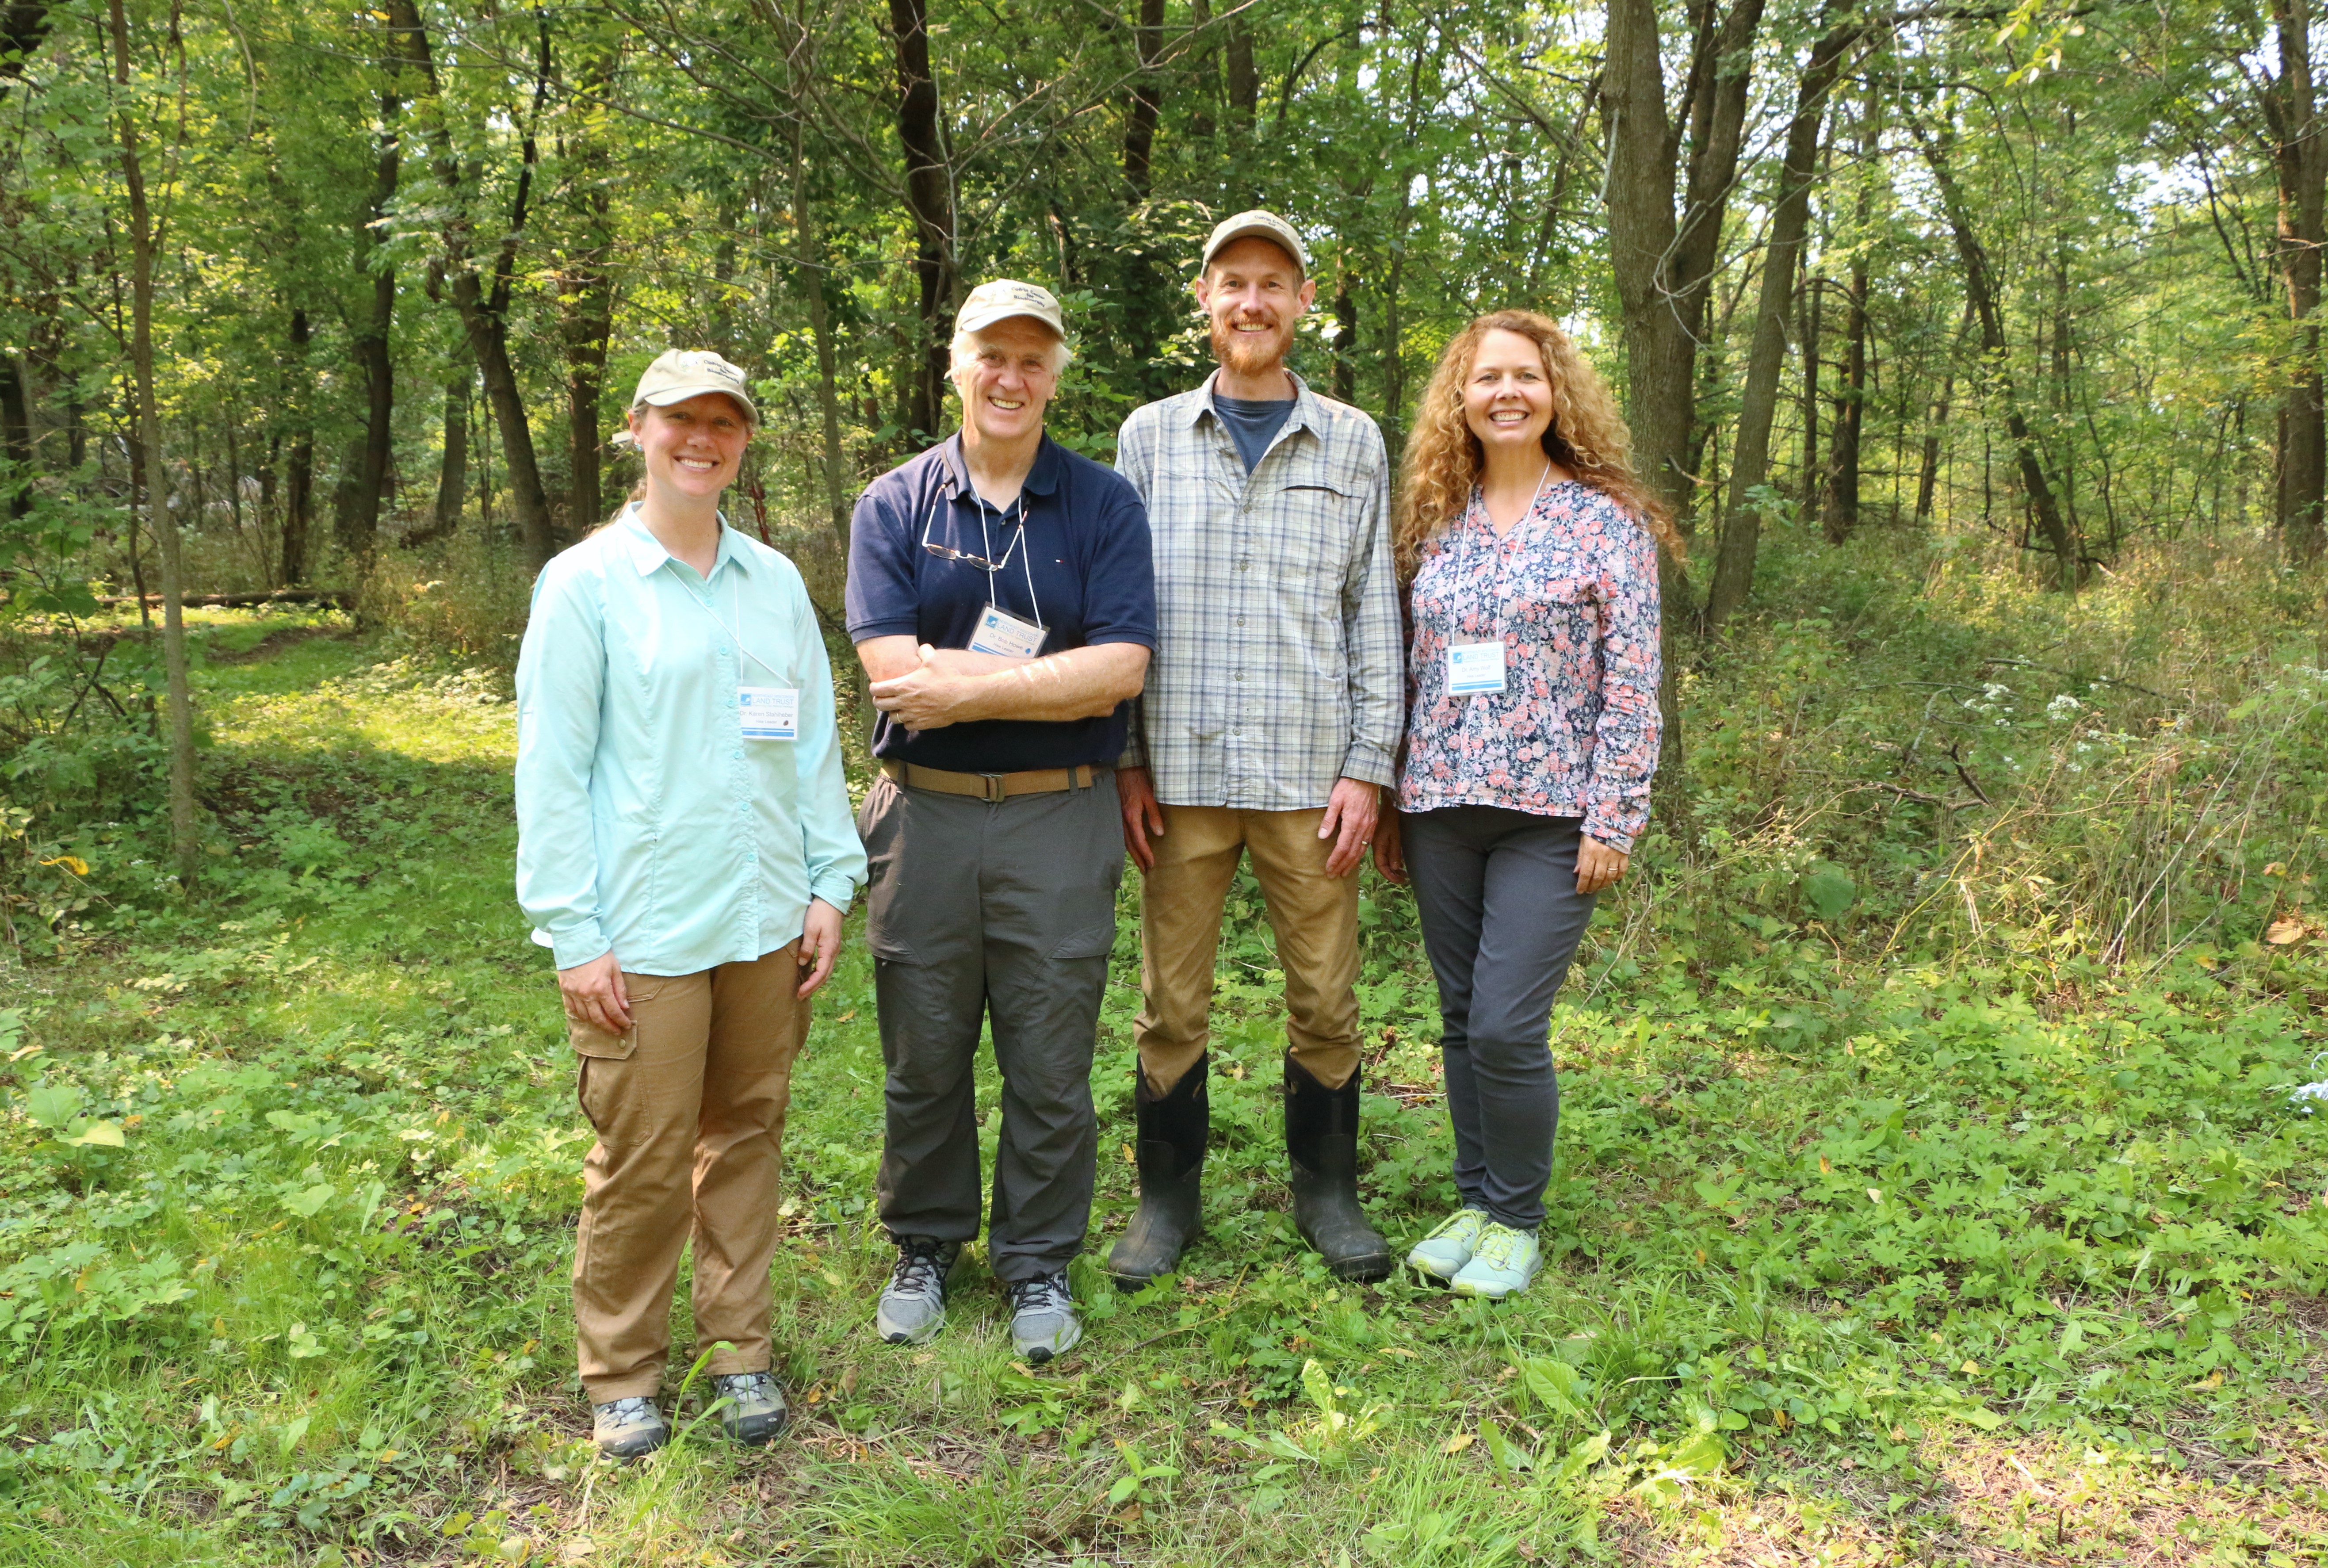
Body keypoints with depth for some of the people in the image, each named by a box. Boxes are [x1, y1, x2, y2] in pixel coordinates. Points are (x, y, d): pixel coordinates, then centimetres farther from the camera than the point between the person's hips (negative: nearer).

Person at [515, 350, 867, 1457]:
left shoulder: (776, 582, 10)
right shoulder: (585, 584, -3)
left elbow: (815, 740, 13)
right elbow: (550, 770, -5)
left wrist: (831, 880, 8)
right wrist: (572, 933, -8)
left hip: (766, 923, 4)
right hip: (644, 934, -4)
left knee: (748, 1134, 13)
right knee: (642, 1159, 3)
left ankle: (739, 1347, 29)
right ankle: (621, 1375, 22)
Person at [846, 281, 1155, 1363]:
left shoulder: (1103, 505, 3)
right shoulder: (893, 505, 3)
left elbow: (1120, 671, -10)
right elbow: (893, 675, -10)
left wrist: (970, 685, -15)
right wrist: (1056, 673, -13)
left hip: (1059, 819, 0)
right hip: (923, 817, 1)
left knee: (1051, 1062, 7)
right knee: (923, 1057, 12)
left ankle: (1039, 1265, 26)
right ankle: (925, 1247, 32)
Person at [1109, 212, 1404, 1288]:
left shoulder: (1352, 444, 8)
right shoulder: (1150, 437, 8)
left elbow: (1374, 614, 6)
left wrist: (1368, 766, -1)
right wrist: (1126, 761, 0)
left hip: (1310, 772, 0)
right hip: (1182, 770, 0)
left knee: (1325, 999, 7)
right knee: (1172, 1000, 7)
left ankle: (1326, 1190, 26)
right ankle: (1169, 1196, 24)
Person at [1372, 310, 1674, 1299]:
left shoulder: (1607, 519, -1)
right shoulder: (1436, 523, 10)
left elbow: (1632, 680, -5)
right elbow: (1412, 673, 12)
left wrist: (1614, 818, -11)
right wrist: (1391, 804, 10)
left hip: (1551, 810, -4)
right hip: (1442, 807, 4)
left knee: (1506, 1026, -7)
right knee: (1461, 1022, 10)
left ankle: (1515, 1220, 14)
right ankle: (1475, 1199, 27)